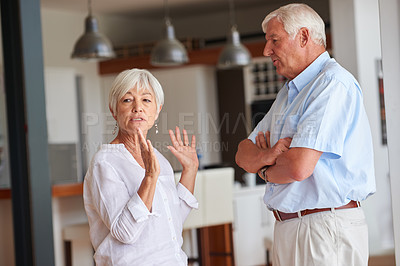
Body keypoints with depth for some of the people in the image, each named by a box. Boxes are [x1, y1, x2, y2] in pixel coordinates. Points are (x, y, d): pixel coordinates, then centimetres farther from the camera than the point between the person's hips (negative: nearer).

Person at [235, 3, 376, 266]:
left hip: (326, 230, -9)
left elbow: (300, 167, -23)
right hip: (287, 230, 9)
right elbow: (244, 154, 15)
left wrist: (265, 170, 0)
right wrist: (268, 155, -10)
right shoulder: (289, 92, 19)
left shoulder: (333, 84, -14)